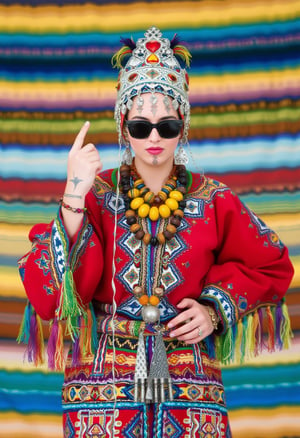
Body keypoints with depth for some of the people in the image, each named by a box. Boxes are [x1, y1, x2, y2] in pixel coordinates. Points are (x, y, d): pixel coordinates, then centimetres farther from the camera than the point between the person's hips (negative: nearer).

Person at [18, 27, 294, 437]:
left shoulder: (214, 200, 0)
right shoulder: (96, 195, -3)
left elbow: (272, 267, 12)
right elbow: (47, 293, -13)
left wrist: (217, 309, -2)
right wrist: (74, 198, -21)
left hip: (190, 389, 1)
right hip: (104, 389, -1)